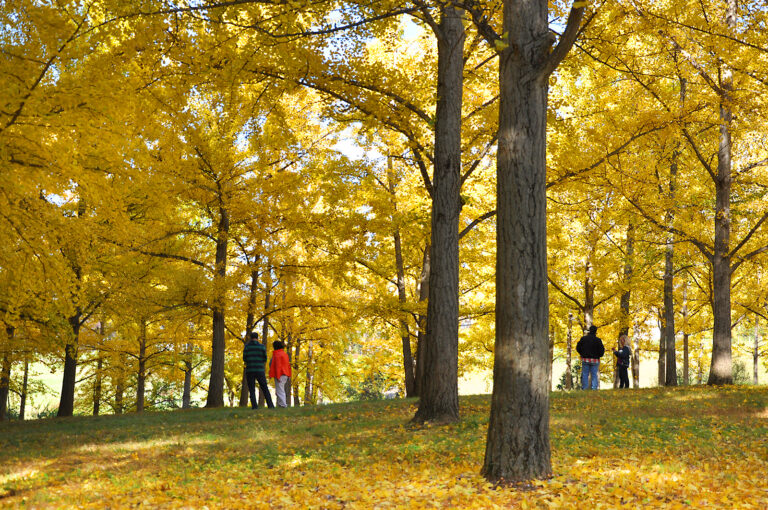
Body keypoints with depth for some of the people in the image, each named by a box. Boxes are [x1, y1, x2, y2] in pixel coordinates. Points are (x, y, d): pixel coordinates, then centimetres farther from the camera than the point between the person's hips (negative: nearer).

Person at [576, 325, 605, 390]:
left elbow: (578, 348, 5)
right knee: (594, 375, 7)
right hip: (595, 360, -1)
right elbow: (601, 351, -8)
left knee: (585, 375, 7)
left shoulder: (583, 338, -1)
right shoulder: (598, 340, -7)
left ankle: (584, 388, 6)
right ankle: (594, 388, 2)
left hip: (585, 359, 1)